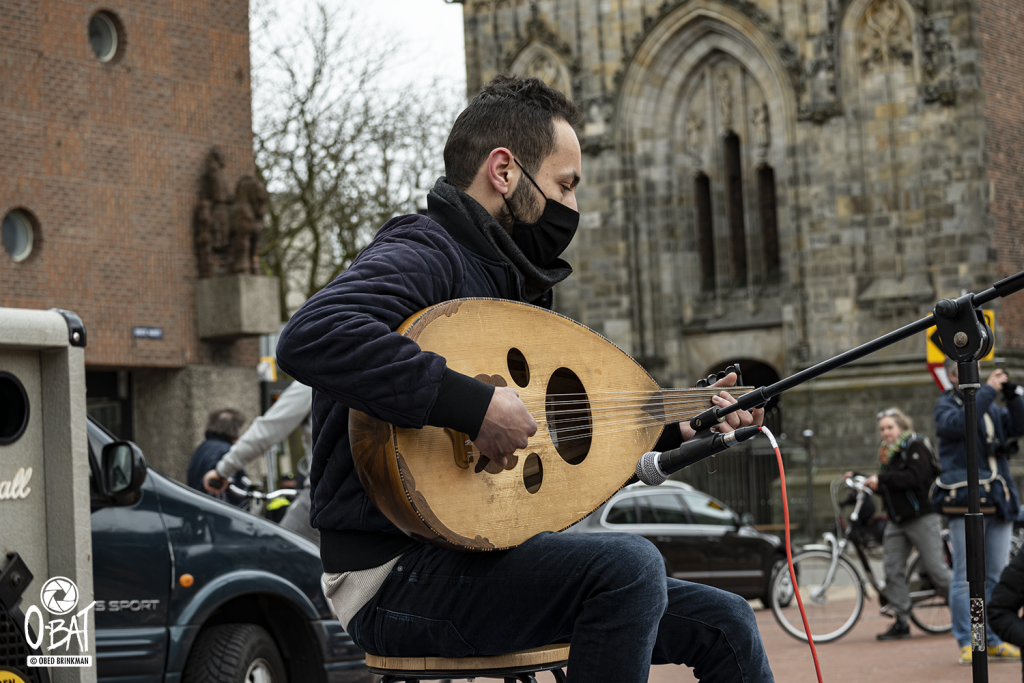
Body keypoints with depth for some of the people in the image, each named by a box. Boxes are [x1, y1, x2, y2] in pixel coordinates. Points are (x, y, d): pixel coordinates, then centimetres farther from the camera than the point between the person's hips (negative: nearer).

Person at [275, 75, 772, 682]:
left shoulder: (507, 279, 19)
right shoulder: (425, 253, -12)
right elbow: (311, 338, -33)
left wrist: (683, 423, 22)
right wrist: (474, 405, -33)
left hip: (481, 559, 10)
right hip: (395, 578, -10)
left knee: (724, 624, 5)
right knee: (629, 564, -31)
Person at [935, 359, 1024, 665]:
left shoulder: (992, 407, 17)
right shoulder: (946, 405, 2)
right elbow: (960, 423, -20)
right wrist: (988, 390, -18)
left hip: (999, 500, 6)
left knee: (996, 576, 8)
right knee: (966, 577, -6)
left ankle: (994, 640, 15)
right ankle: (967, 643, -2)